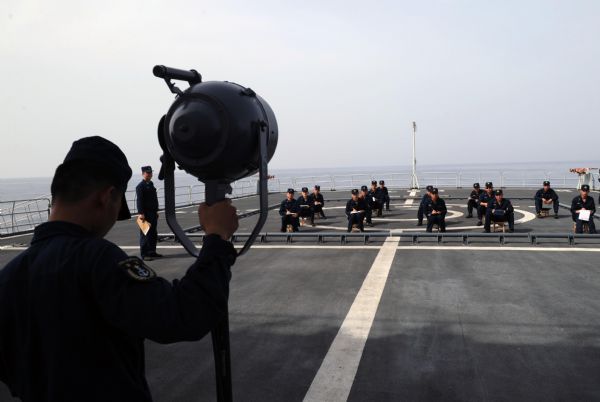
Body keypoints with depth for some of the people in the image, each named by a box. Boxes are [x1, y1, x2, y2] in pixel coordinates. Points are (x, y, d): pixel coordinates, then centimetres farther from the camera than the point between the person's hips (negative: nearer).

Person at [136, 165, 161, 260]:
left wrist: (156, 211, 21)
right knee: (145, 235, -5)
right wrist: (141, 213, -23)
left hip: (153, 213, 9)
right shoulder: (140, 186, -10)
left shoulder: (151, 184, 16)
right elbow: (139, 201, -17)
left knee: (153, 234, 14)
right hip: (145, 214, -9)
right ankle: (144, 254, -1)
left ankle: (152, 252, 23)